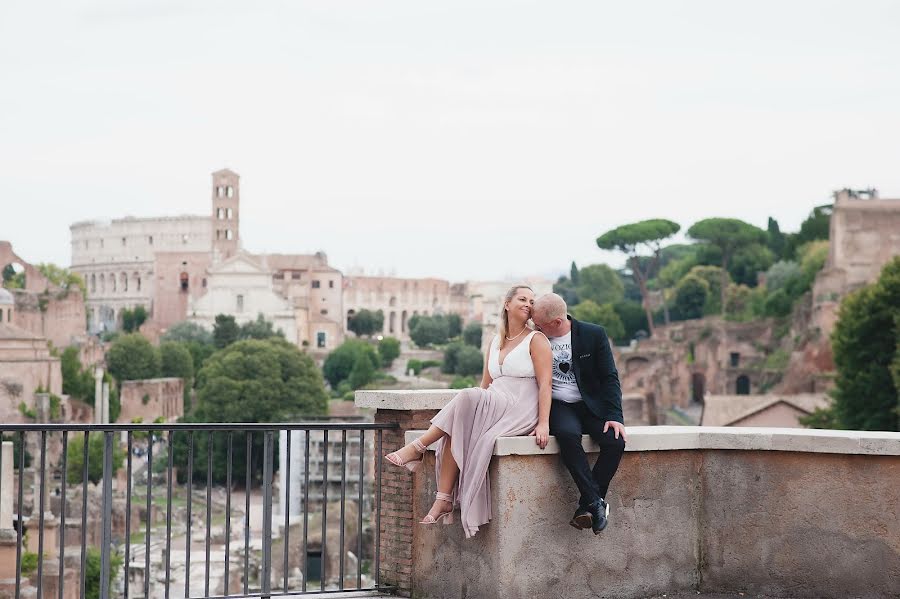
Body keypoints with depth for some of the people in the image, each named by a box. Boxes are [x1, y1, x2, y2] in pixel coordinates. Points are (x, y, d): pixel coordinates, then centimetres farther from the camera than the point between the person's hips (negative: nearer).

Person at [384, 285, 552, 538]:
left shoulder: (536, 340, 1)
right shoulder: (496, 342, 19)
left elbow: (545, 384, -9)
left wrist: (543, 424, -20)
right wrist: (464, 411, 4)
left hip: (521, 413, -5)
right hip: (492, 409, 6)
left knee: (467, 398, -30)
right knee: (456, 432, -25)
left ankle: (418, 447, -21)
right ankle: (443, 501, -26)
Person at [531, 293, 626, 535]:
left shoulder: (594, 335, -3)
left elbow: (610, 378, -2)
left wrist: (614, 416, -15)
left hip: (592, 405, 1)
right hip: (558, 406, 0)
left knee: (615, 441, -28)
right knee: (568, 435, -35)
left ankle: (585, 507, -22)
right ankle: (596, 502, -32)